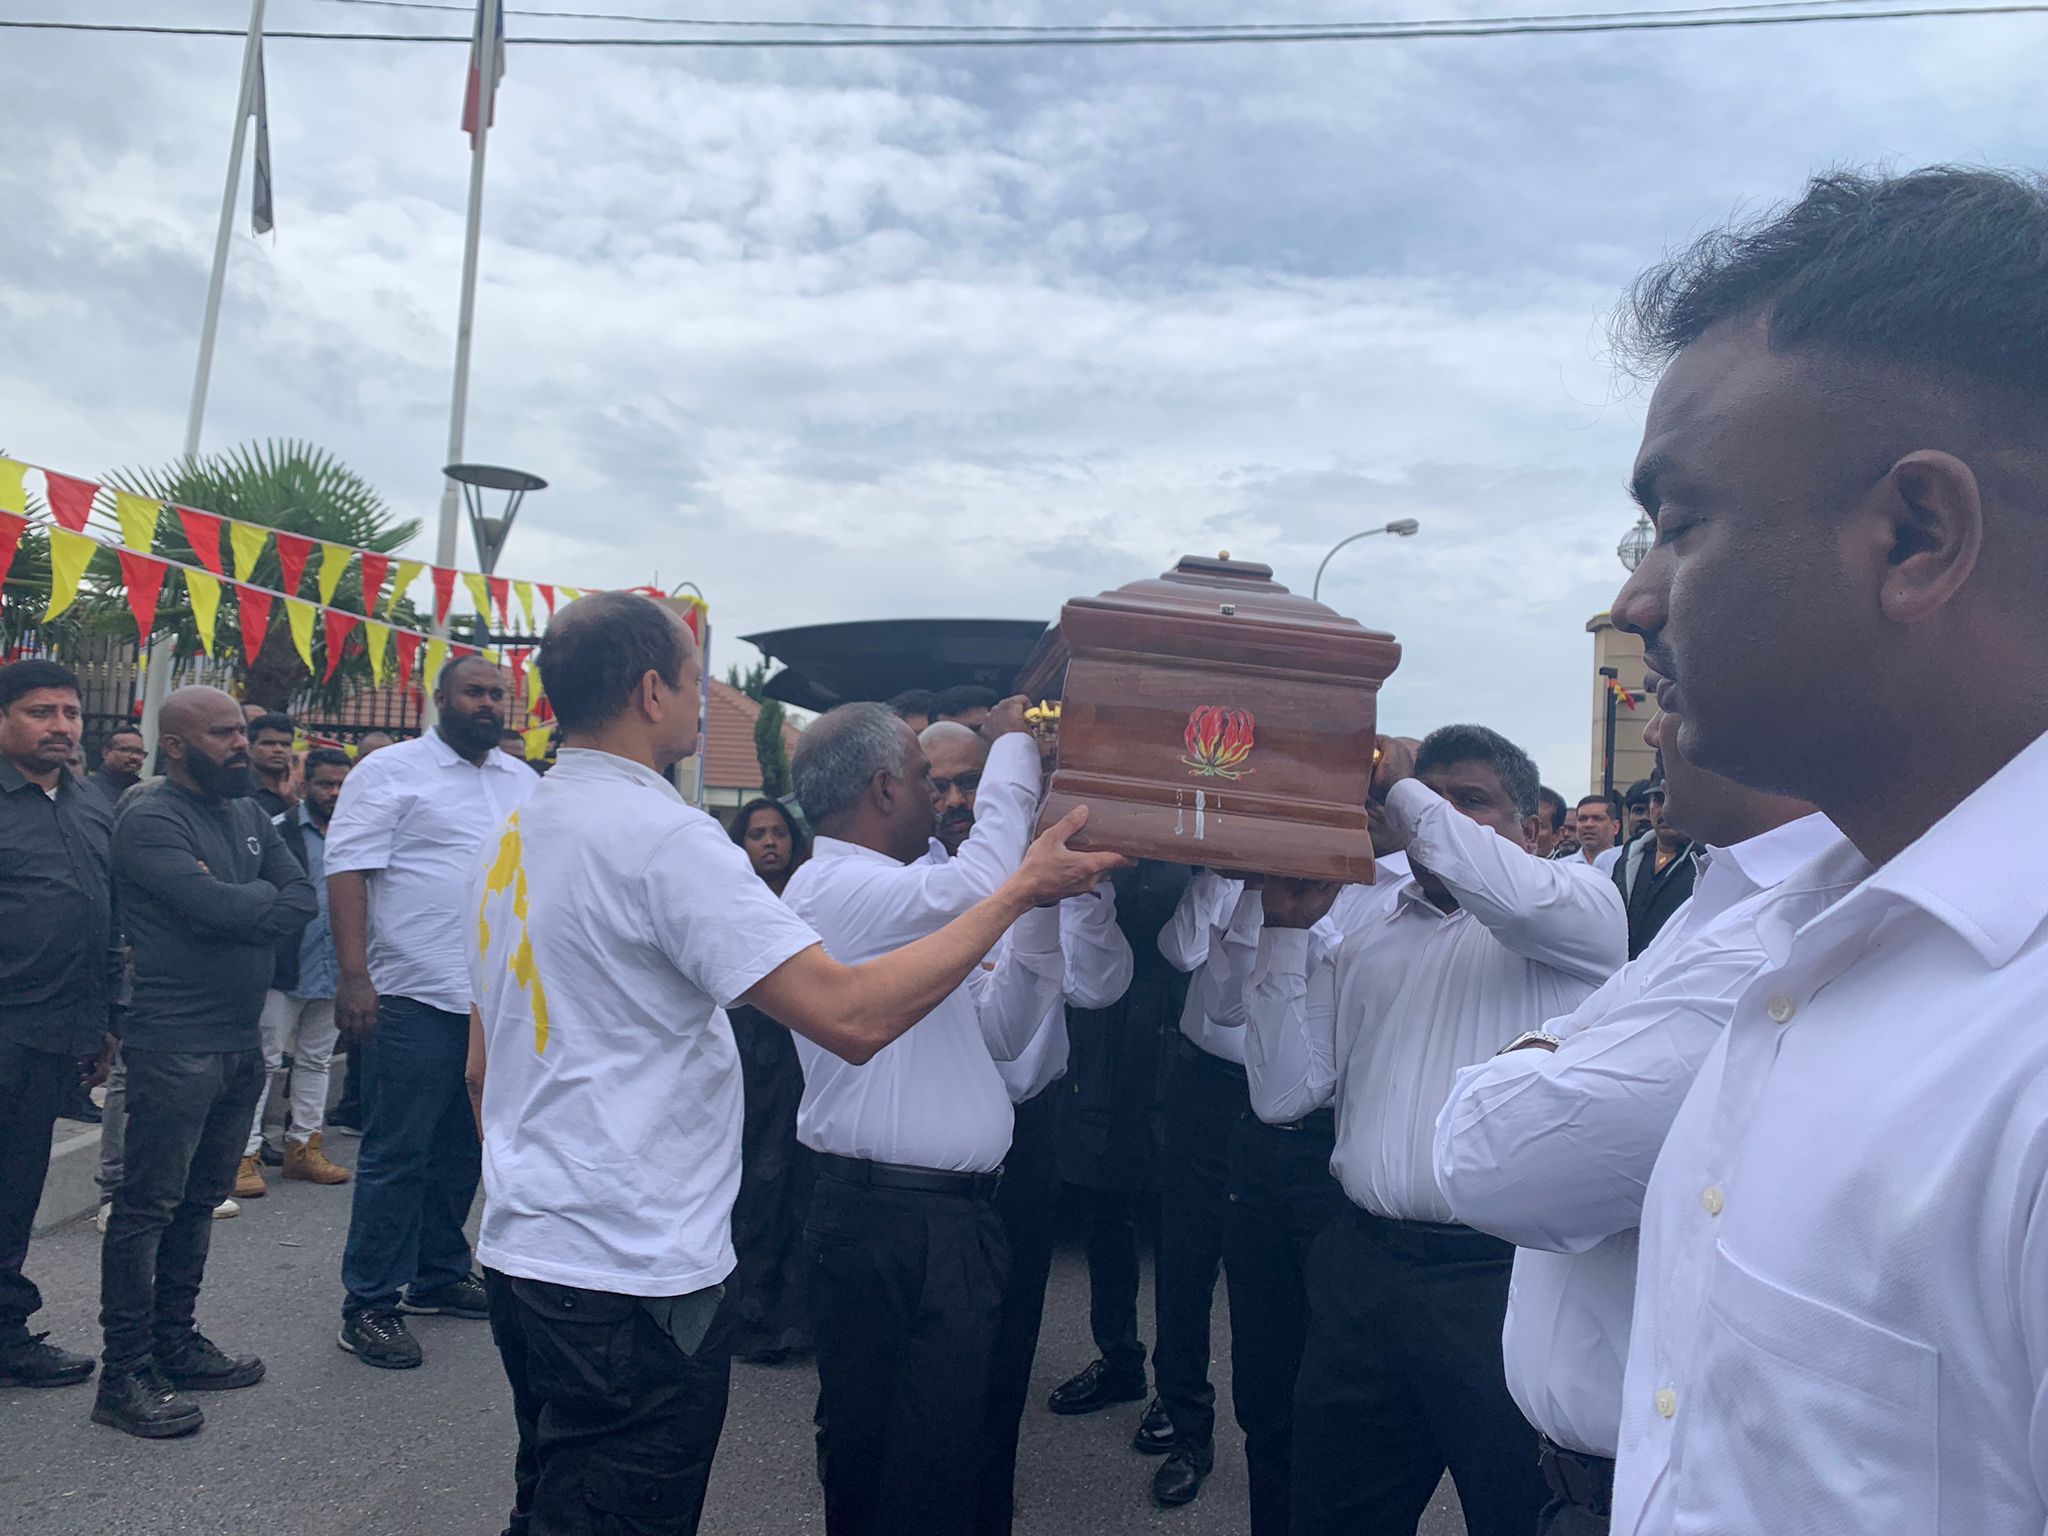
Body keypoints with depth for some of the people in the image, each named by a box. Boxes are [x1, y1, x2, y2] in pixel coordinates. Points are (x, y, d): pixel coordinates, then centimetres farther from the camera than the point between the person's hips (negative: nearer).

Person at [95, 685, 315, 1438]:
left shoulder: (249, 814, 13)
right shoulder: (150, 820, -11)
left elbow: (302, 899, 5)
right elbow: (216, 907, -22)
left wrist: (239, 908, -11)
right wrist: (264, 898, -3)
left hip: (242, 1039, 8)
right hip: (174, 1045, -8)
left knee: (200, 1199, 15)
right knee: (148, 1206, -1)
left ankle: (174, 1342, 27)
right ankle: (124, 1374, 8)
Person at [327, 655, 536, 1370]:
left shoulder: (527, 784, 15)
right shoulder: (390, 771, -4)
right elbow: (348, 869, -10)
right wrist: (353, 975, -18)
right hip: (418, 996, -6)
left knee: (462, 1149, 16)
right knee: (396, 1155, 0)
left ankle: (438, 1273, 30)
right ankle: (370, 1305, 10)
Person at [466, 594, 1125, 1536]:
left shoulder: (510, 839, 9)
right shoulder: (662, 836, -20)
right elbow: (854, 1016, -27)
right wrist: (1021, 891, -19)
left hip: (522, 1249, 9)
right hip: (632, 1279, -9)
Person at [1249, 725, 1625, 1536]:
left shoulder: (1581, 912, 3)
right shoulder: (1363, 945, 15)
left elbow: (1518, 897, -23)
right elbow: (1284, 1094, 9)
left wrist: (1400, 786, -11)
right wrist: (1287, 929, 2)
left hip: (1510, 1278, -4)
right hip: (1363, 1270, 5)